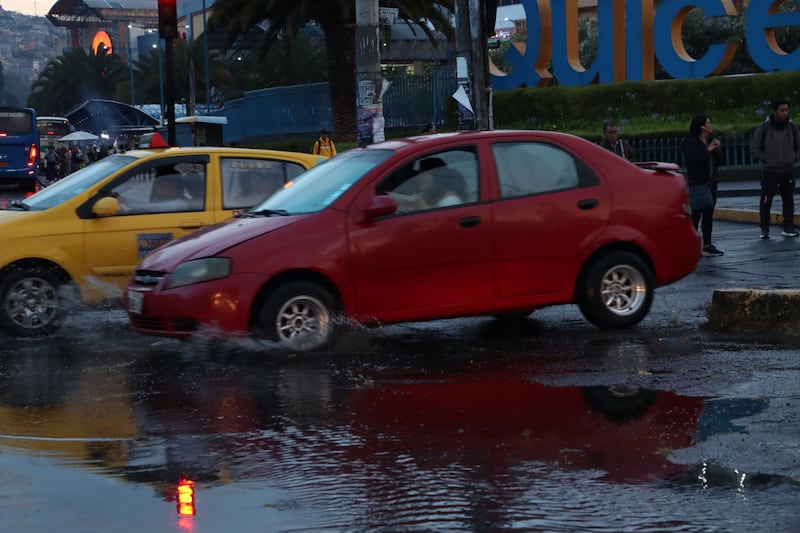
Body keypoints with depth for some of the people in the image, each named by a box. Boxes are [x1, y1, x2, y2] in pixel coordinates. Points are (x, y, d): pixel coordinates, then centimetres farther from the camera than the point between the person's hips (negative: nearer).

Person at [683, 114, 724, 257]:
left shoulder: (710, 140, 15)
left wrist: (716, 149, -1)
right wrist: (708, 150, -16)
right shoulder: (691, 142, -8)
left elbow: (719, 162, 16)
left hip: (710, 183, 8)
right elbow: (693, 160, -23)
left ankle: (707, 245, 13)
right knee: (696, 215, -7)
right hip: (697, 184, -8)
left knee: (708, 215, 9)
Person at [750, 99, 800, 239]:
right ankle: (765, 229, 4)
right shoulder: (764, 127, -6)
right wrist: (765, 160, -6)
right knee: (766, 201, -4)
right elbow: (754, 148, -2)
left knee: (788, 201, 5)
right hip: (769, 171, -3)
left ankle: (788, 227, 13)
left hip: (788, 171, 3)